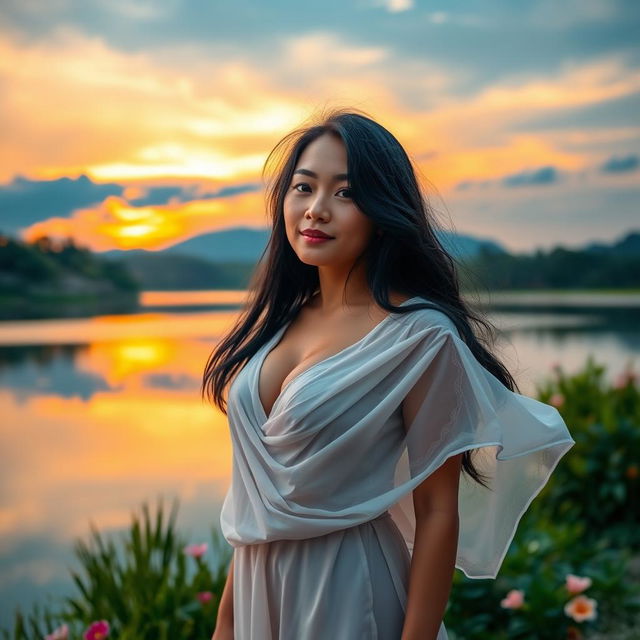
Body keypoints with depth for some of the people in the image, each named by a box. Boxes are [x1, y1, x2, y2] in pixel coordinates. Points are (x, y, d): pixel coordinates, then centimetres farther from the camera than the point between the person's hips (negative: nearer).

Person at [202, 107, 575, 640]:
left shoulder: (421, 336, -17)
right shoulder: (281, 316, 1)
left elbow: (437, 514, -14)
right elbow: (257, 490, 6)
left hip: (347, 594, -5)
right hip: (258, 586, 6)